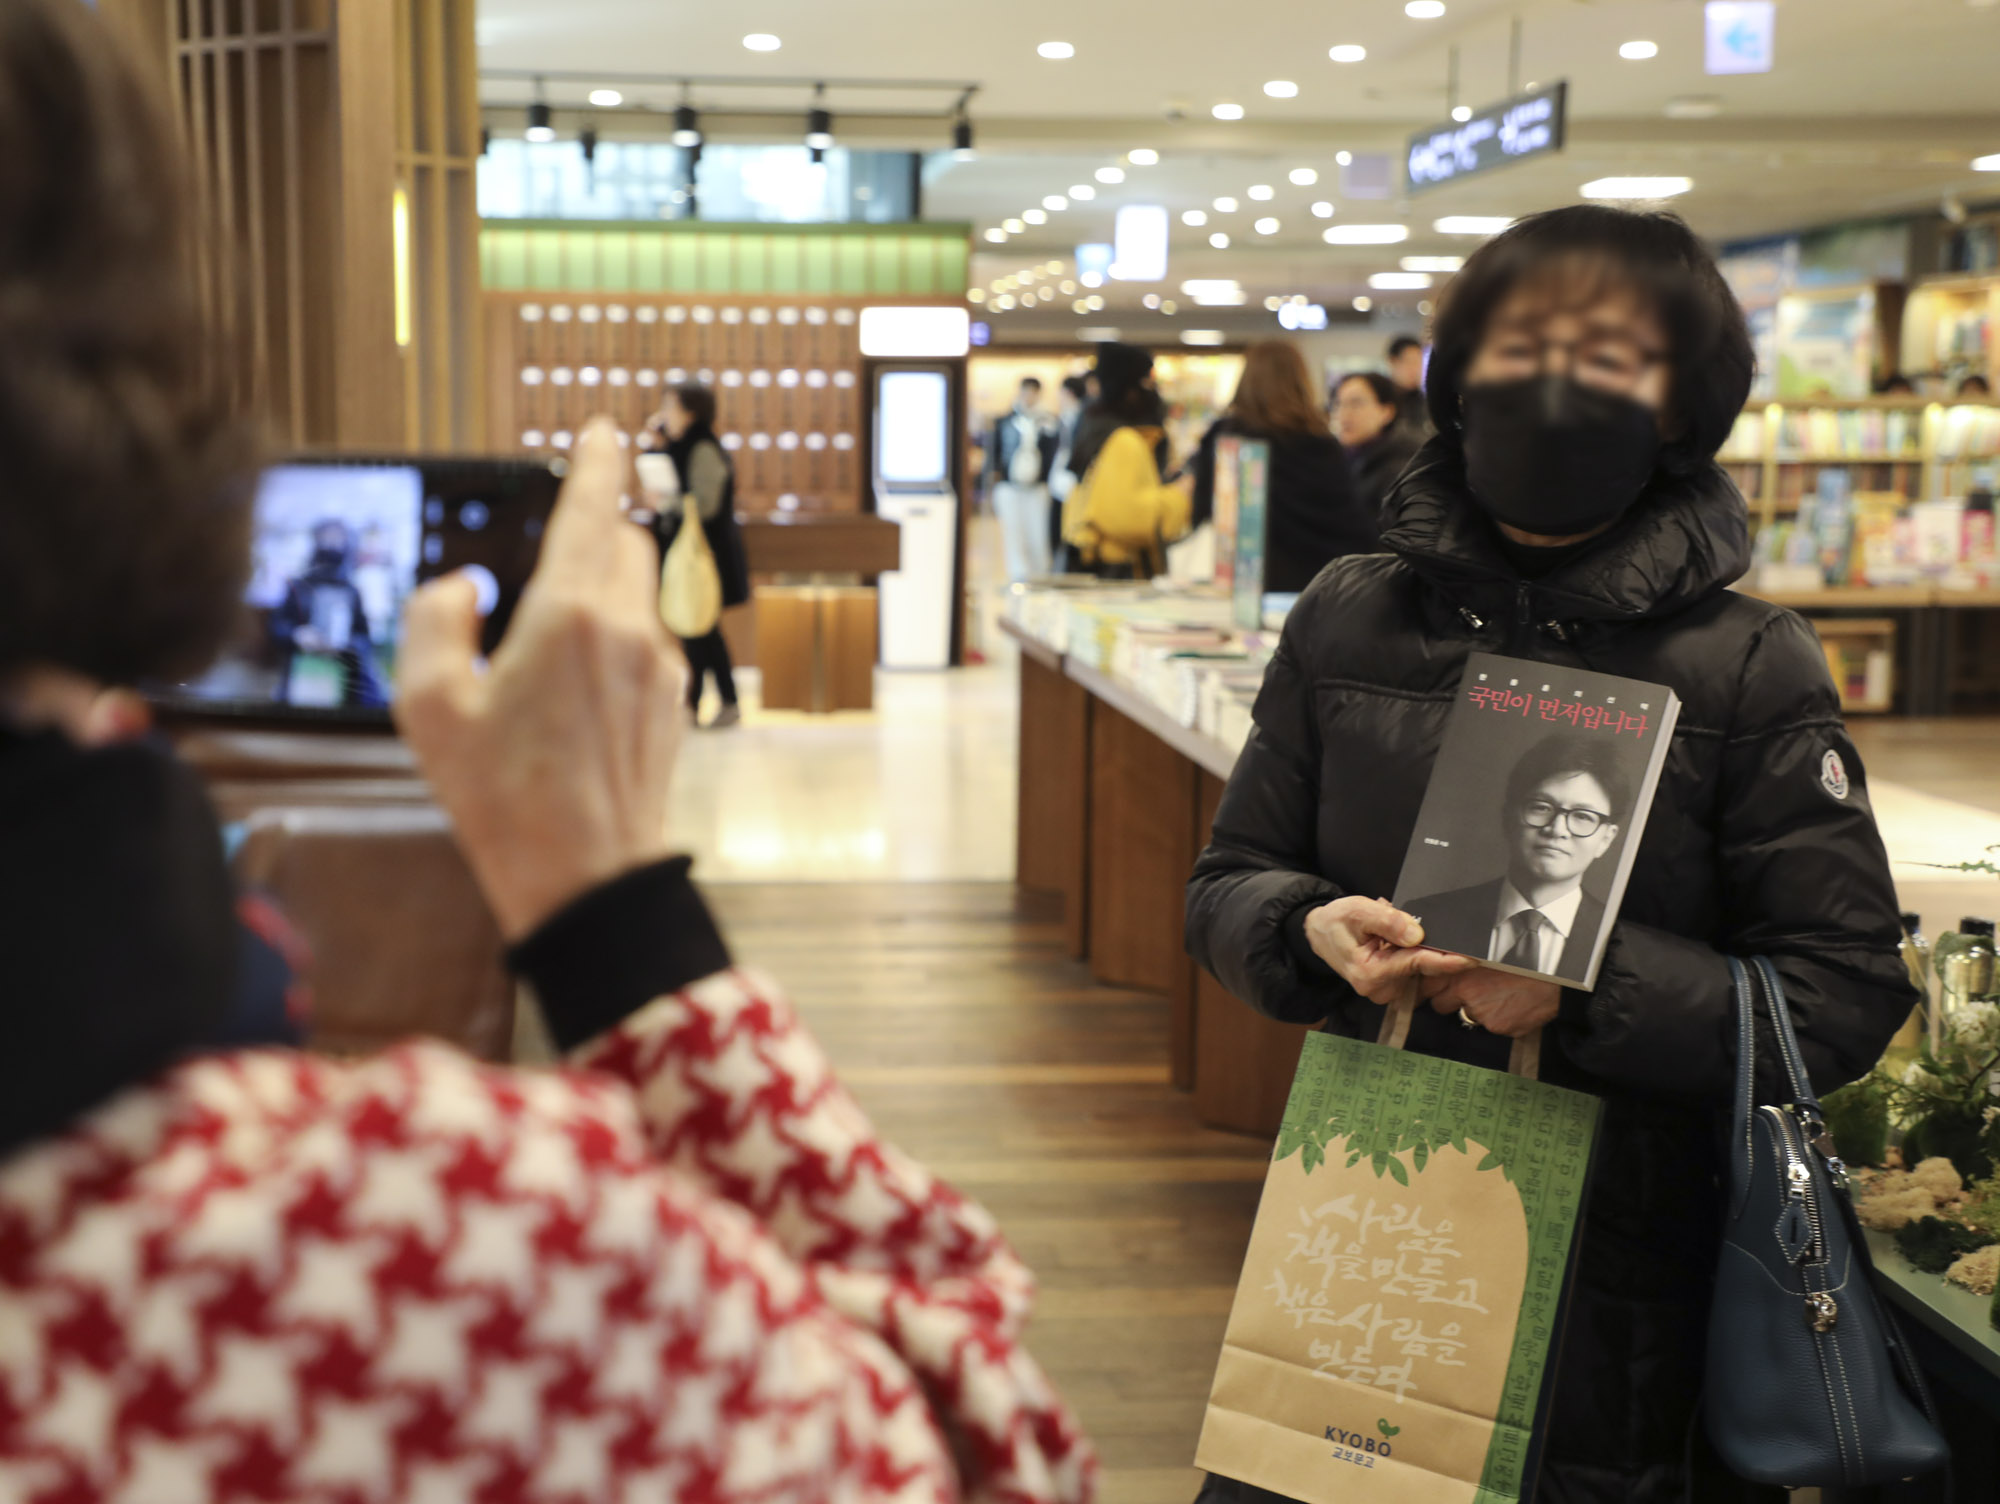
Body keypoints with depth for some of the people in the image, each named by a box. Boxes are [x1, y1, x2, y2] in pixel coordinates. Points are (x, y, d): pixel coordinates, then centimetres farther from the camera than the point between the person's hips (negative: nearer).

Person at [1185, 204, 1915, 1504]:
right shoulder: (1351, 619, 0)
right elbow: (1229, 885, 7)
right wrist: (1310, 929, -15)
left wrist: (1589, 991, -23)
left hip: (1628, 1264, -2)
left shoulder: (1749, 666, -8)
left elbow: (1849, 994, -10)